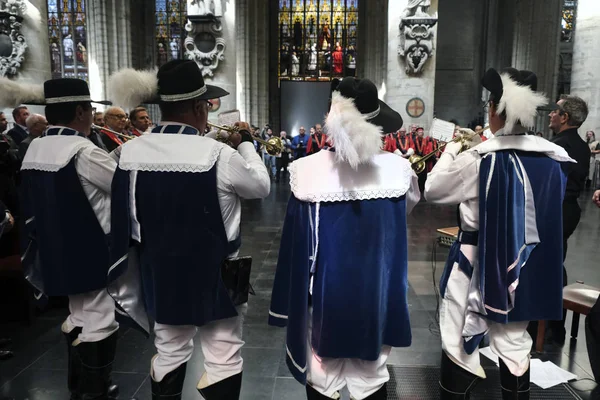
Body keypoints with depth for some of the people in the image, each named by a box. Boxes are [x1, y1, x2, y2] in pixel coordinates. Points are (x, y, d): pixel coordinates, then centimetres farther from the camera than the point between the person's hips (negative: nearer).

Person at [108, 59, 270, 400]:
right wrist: (246, 143, 9)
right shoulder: (218, 154, -21)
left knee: (169, 353, 23)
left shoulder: (131, 152, -6)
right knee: (224, 358, 13)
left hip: (162, 276, 5)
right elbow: (262, 186, -4)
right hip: (215, 277, -5)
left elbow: (128, 218, 3)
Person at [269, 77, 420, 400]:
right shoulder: (397, 169, -14)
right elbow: (410, 204, 10)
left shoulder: (307, 171, -18)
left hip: (324, 298, -1)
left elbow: (297, 247, -10)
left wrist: (291, 309, 3)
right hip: (375, 298, 1)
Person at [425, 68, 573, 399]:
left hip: (478, 261, -5)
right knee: (514, 343, 20)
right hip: (526, 264, 5)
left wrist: (453, 149, 5)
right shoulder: (553, 158, -2)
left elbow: (432, 190, -8)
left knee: (460, 344, 9)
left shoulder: (479, 160, -18)